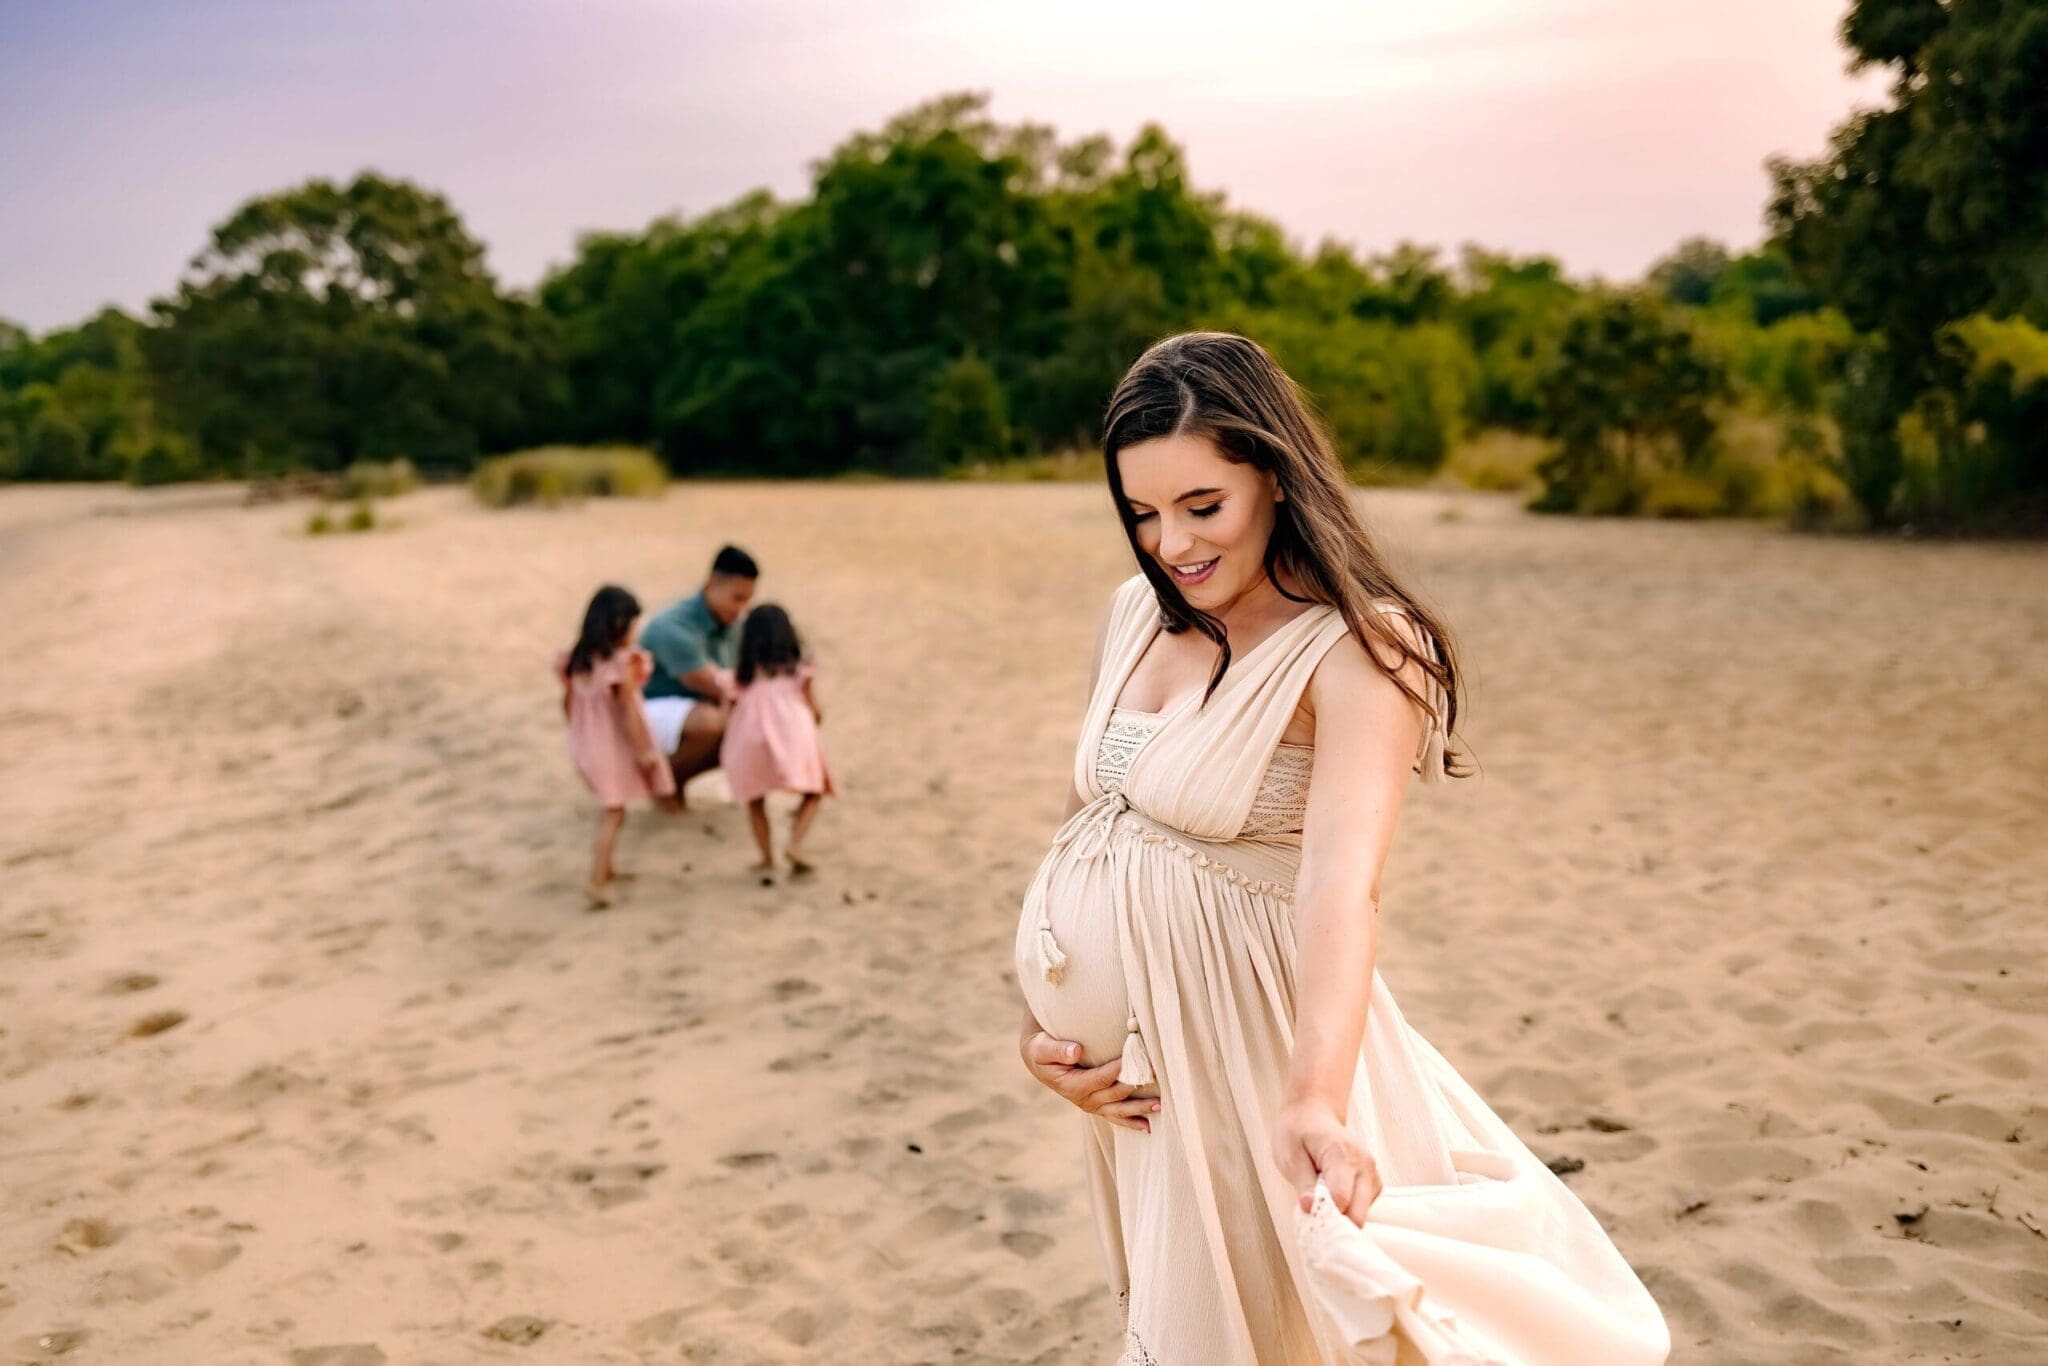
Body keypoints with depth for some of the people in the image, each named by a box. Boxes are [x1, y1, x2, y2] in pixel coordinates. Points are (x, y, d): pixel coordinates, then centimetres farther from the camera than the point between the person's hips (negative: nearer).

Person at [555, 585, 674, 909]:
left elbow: (569, 704, 7)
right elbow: (628, 711, -20)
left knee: (612, 808, 24)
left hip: (586, 746, 7)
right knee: (613, 812, 2)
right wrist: (643, 751, -12)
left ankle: (604, 867, 32)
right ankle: (596, 881, -4)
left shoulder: (577, 659, -1)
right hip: (616, 747, -7)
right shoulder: (622, 662, -21)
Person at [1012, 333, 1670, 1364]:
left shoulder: (1356, 648, -19)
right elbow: (1081, 819, 7)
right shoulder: (1135, 613, 2)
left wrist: (1315, 1101, -47)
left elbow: (1341, 881, -34)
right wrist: (1037, 1019, -2)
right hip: (1121, 1050, 6)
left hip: (1236, 1054, -6)